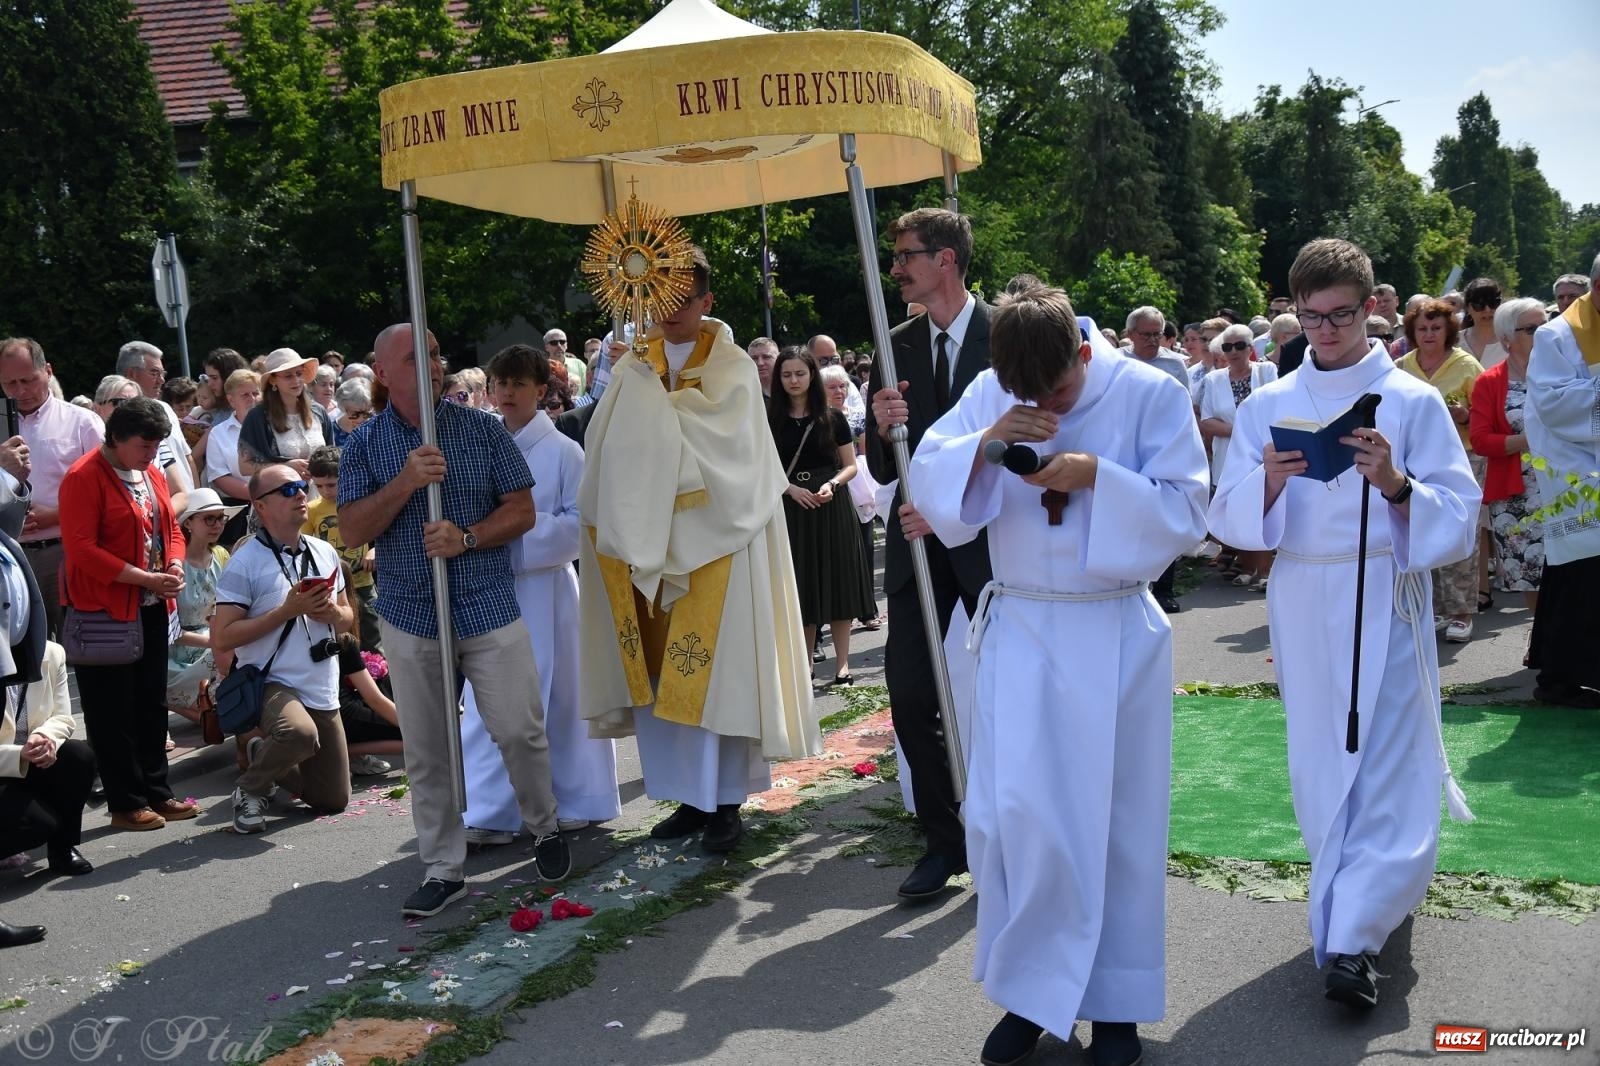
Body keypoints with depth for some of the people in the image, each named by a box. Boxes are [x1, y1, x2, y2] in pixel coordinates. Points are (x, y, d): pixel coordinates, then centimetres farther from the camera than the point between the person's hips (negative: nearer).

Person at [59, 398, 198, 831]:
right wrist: (145, 578, -22)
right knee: (112, 710, 2)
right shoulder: (83, 478, -13)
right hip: (105, 610, -7)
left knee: (152, 703, 13)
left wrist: (175, 565, -3)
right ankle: (126, 804, 9)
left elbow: (170, 528, 18)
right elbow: (81, 550, -19)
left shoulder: (152, 474, 10)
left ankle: (157, 792, 23)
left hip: (151, 608, 8)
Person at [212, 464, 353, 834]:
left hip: (323, 691, 6)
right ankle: (251, 788, -7)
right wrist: (287, 611, -19)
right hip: (270, 683, -6)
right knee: (300, 733, -40)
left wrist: (331, 613, -7)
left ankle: (264, 757, 37)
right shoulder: (245, 563, -11)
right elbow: (222, 638, -15)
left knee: (334, 801, 10)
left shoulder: (325, 552, 7)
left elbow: (348, 617, 17)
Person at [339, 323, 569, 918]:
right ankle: (442, 870, 19)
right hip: (410, 617, 1)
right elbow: (351, 531, -6)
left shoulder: (482, 429, 2)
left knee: (520, 731, 1)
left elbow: (522, 511, 1)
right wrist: (406, 482, -20)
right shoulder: (365, 444, 3)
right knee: (426, 752, 7)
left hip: (488, 607, -1)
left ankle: (545, 830, 27)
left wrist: (466, 539, -16)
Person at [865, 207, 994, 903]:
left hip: (990, 540, -3)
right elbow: (881, 470, 6)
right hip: (917, 543, 4)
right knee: (910, 695, -2)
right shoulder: (896, 349, 7)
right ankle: (945, 839, 12)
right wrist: (882, 428, -15)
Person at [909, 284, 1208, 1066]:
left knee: (1115, 816, 7)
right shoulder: (989, 393, 0)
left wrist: (1098, 476, -24)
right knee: (1009, 812, 2)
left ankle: (1115, 1002, 24)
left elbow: (1185, 512, -11)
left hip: (1115, 636, -2)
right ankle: (1031, 989, 20)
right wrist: (983, 444, -21)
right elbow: (927, 481, -3)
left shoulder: (1151, 394, -8)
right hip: (1018, 630, 2)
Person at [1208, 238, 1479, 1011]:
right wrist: (1269, 481, -18)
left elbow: (1458, 516, -6)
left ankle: (1351, 939, -7)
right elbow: (1230, 519, 2)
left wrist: (1395, 484, -24)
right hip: (1301, 605, 3)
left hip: (1385, 604, -2)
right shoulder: (1268, 406, 6)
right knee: (1320, 765, 10)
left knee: (1391, 770, -8)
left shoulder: (1412, 401, -1)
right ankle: (1361, 906, 28)